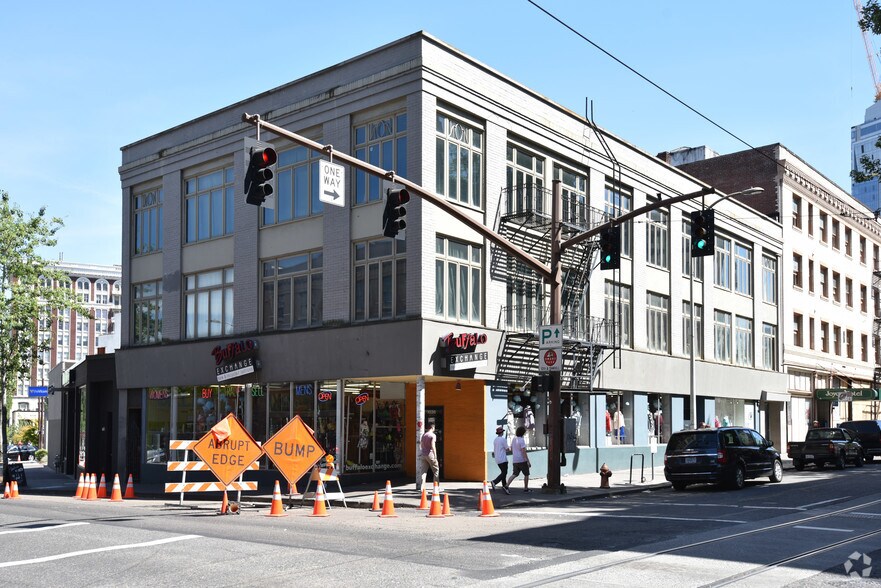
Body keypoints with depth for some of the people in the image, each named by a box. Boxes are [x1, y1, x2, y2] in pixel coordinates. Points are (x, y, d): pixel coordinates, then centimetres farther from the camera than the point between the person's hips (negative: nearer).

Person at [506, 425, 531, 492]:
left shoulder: (514, 439, 9)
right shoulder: (521, 440, -17)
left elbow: (511, 450, 18)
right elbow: (524, 452, -21)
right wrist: (528, 462, -18)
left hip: (515, 461, 7)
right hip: (522, 460, -7)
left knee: (515, 474, 6)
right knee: (526, 474, 10)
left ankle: (507, 485, -11)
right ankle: (526, 488, 18)